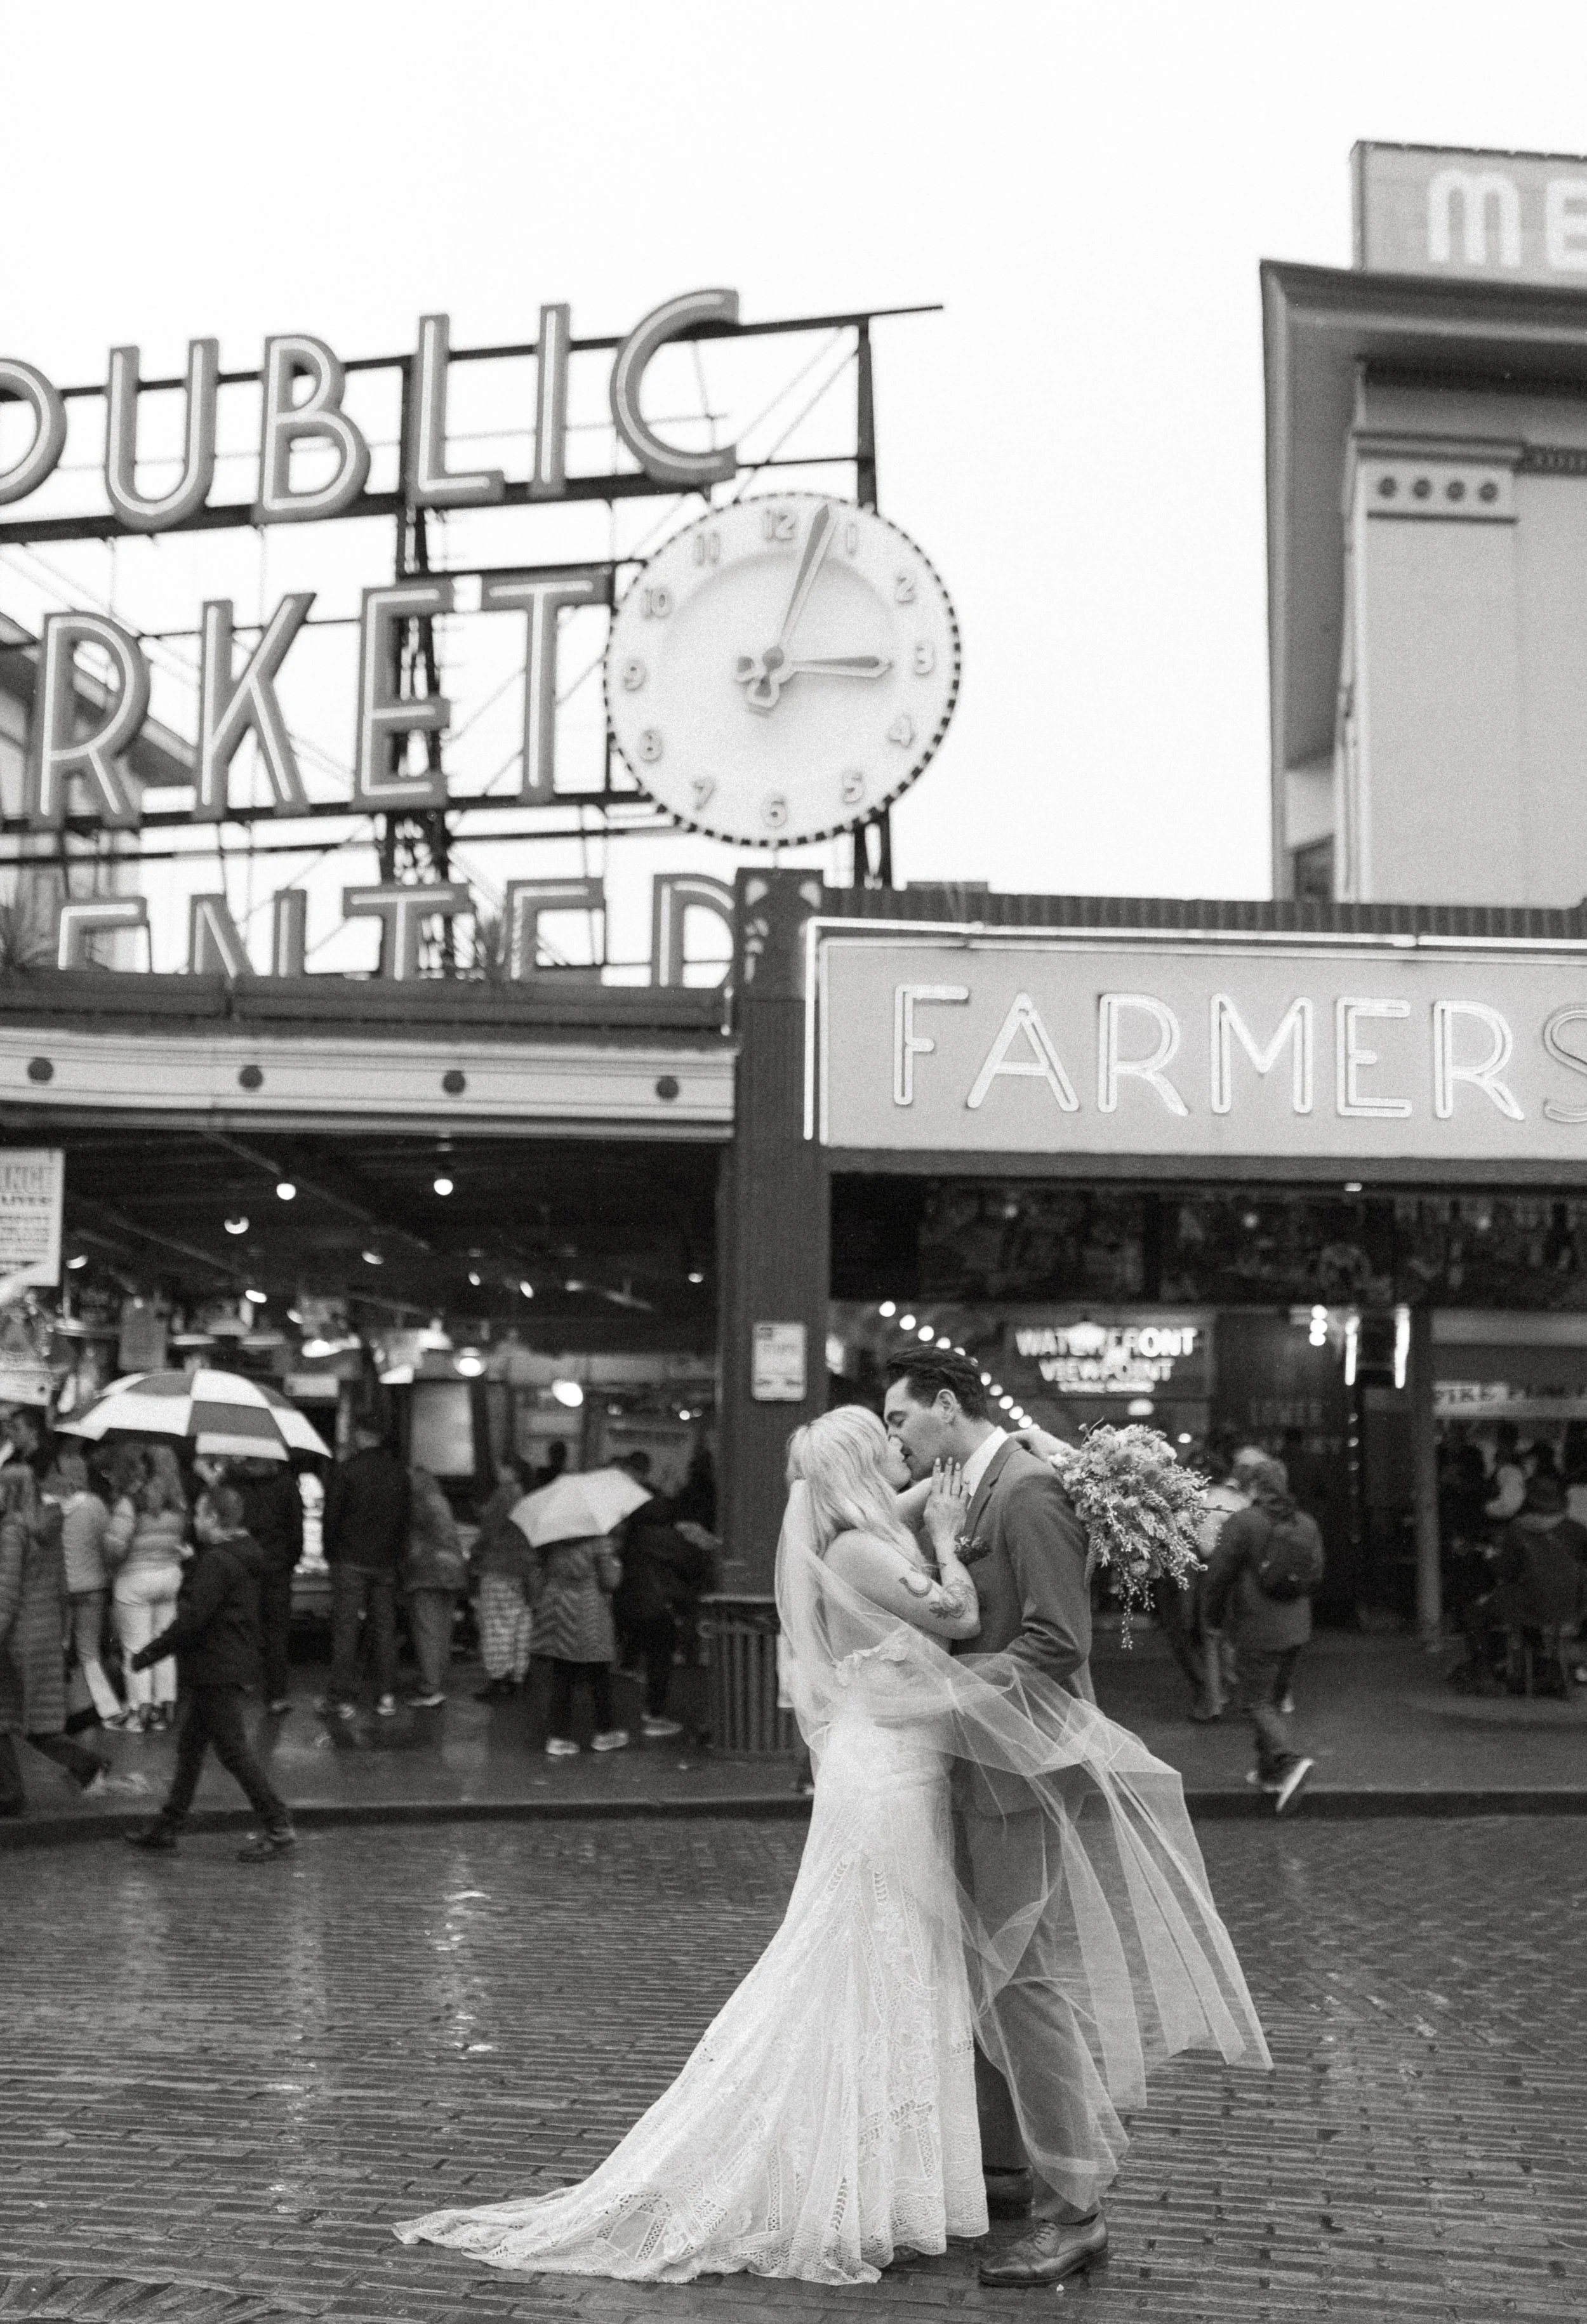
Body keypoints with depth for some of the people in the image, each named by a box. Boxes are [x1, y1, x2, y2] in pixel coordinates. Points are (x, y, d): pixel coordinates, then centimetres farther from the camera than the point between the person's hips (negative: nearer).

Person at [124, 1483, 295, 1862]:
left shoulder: (217, 1561, -19)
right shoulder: (242, 1556, 13)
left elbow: (193, 1617, -23)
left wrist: (151, 1652, -14)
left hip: (216, 1670, -10)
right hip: (232, 1664, 10)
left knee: (233, 1750, -6)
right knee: (190, 1745, 16)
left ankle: (278, 1828, -3)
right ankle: (168, 1825, 25)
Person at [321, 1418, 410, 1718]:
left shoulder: (346, 1472, -9)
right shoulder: (399, 1473, 5)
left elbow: (332, 1516, -6)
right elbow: (406, 1517, 8)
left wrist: (331, 1554, 7)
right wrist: (398, 1557, 14)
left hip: (350, 1561, -4)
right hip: (387, 1563, 4)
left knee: (346, 1628, 0)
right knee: (384, 1628, 9)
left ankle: (343, 1696, -1)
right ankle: (386, 1696, 9)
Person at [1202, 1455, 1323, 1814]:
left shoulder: (1241, 1523, -12)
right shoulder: (1307, 1525, 6)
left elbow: (1220, 1575, -10)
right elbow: (1316, 1576, 12)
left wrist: (1214, 1617, 6)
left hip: (1257, 1629, -6)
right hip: (1296, 1628, 6)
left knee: (1257, 1701, -1)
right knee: (1275, 1699, 17)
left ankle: (1290, 1760, -20)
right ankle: (1269, 1770, 22)